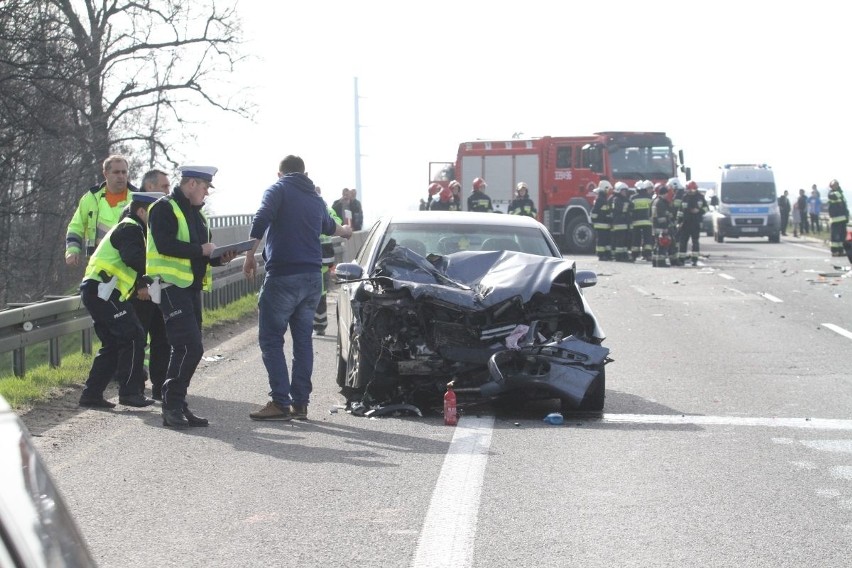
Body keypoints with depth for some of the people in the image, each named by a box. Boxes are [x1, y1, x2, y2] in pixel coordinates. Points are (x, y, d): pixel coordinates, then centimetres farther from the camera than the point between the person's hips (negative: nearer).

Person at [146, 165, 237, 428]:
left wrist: (219, 258, 5)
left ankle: (176, 406, 14)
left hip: (191, 287, 9)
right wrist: (201, 249, -17)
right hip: (172, 286, -9)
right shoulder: (164, 209, -9)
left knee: (186, 350, 9)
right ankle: (172, 404, -9)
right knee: (190, 347, -16)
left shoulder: (195, 213, 20)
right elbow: (165, 245, -23)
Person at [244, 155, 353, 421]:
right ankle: (300, 402, 11)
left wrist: (250, 255, -15)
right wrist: (345, 231, 62)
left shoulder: (278, 190, 0)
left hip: (283, 276, -6)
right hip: (312, 278, 6)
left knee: (271, 339, -3)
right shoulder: (315, 199, 19)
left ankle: (280, 402, -10)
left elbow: (261, 220, -18)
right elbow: (328, 226, 40)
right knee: (302, 339, 12)